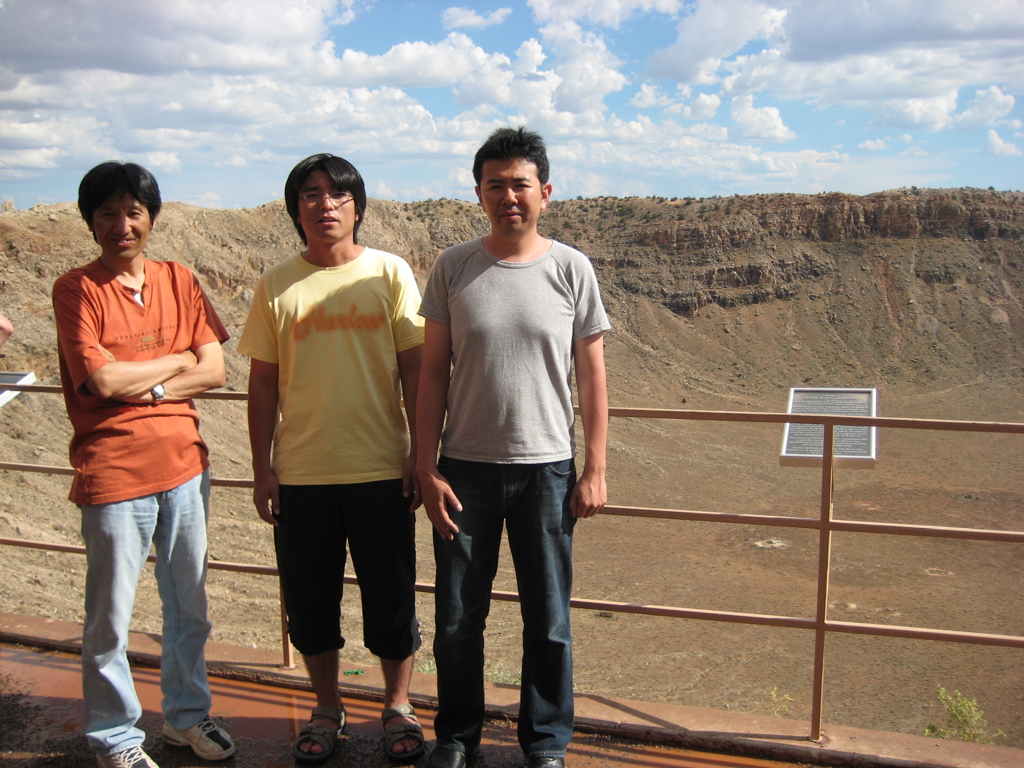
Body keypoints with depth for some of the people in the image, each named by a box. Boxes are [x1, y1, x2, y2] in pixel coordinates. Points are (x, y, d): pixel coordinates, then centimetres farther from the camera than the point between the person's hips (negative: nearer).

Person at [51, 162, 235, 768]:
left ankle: (188, 715, 34)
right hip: (114, 473, -4)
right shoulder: (76, 289, -5)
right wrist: (176, 362, -4)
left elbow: (215, 371, -1)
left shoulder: (179, 281, 7)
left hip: (185, 464, 4)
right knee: (111, 619, 6)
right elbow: (103, 380, -16)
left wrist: (140, 387, -12)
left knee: (189, 605, 15)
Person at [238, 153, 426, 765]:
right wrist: (263, 469, 2)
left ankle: (398, 707, 29)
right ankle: (328, 710, 33)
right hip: (301, 474, 2)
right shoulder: (277, 286, 3)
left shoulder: (391, 273, -1)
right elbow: (263, 382, 5)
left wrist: (420, 455, -4)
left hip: (381, 469, -1)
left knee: (391, 595, 8)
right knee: (311, 600, 12)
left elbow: (415, 370, -1)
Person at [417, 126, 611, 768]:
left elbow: (593, 377, 1)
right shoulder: (453, 269, 0)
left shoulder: (571, 269, -2)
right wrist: (427, 469, -3)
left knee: (549, 621, 10)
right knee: (458, 619, 12)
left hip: (546, 469, 0)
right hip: (464, 468, 1)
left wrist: (595, 471, -2)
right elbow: (433, 373, 1)